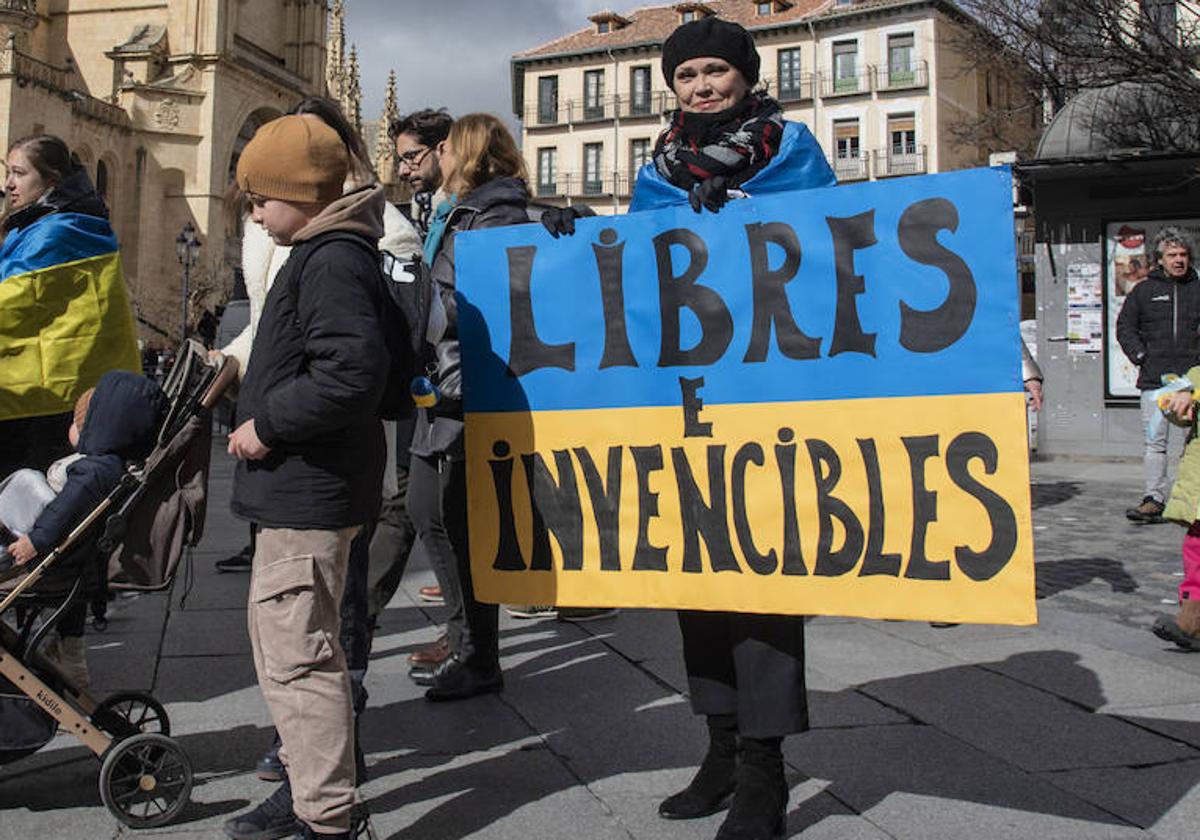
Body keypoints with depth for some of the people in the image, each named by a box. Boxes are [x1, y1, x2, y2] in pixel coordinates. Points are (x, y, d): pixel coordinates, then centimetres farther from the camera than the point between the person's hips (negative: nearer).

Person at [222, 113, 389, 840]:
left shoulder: (332, 262, -17)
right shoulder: (328, 254, 16)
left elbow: (352, 371, -30)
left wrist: (267, 425, -20)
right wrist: (261, 415, 13)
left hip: (308, 489, -12)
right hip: (303, 487, 12)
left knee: (296, 653, -7)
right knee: (287, 642, 21)